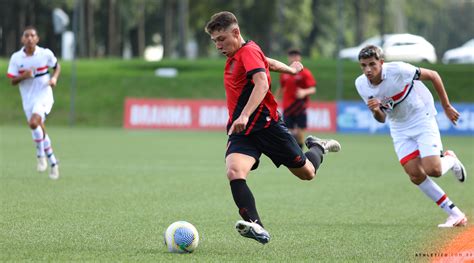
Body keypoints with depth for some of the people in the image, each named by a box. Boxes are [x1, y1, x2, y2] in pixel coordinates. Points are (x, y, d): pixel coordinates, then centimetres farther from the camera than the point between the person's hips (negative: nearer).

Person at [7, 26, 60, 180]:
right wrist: (23, 76, -21)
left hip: (44, 96, -4)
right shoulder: (16, 58, -3)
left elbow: (57, 66, 12)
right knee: (39, 130, 9)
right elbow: (13, 81, 0)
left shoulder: (46, 54, -6)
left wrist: (54, 78, -8)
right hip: (28, 99, 4)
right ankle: (53, 163, 26)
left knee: (34, 122, -28)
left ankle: (41, 154, -6)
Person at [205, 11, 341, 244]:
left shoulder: (248, 52, -13)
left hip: (266, 124, -7)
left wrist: (245, 115, -43)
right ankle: (255, 226, -34)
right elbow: (268, 62, 32)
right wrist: (290, 69, 52)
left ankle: (318, 148, 43)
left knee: (307, 173, 9)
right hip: (241, 130, 7)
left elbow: (262, 83, -30)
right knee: (234, 173, -24)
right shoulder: (235, 56, 14)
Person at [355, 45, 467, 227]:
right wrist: (375, 110, -22)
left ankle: (450, 160, 18)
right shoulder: (361, 85, -9)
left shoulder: (398, 70, -25)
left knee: (433, 170, -20)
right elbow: (382, 119, 2)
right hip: (400, 129, 5)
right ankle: (455, 215, 1)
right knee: (415, 175, -9)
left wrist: (447, 107, -3)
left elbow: (433, 76, -11)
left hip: (422, 120, -5)